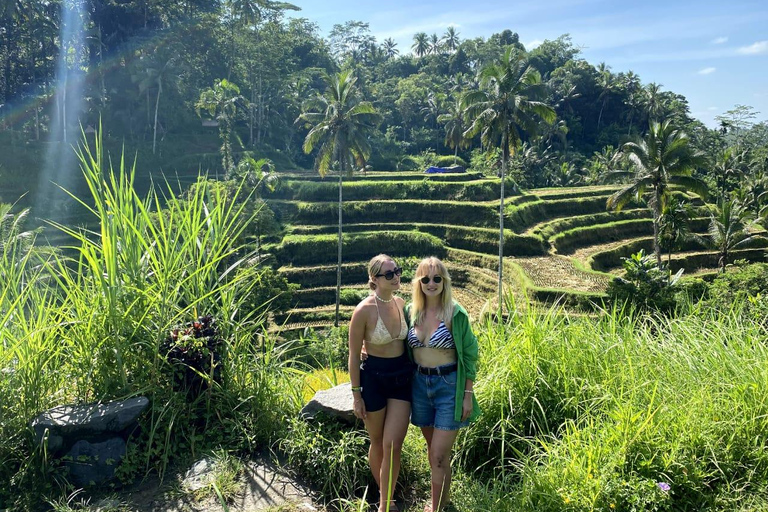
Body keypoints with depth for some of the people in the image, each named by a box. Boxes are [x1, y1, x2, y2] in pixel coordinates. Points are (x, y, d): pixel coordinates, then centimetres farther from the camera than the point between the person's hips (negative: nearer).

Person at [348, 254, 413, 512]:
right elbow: (354, 355, -11)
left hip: (403, 377, 4)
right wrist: (356, 393, -9)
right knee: (378, 442, 14)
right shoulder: (364, 310, -17)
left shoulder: (401, 303, -1)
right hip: (374, 377, -4)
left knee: (393, 445, 0)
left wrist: (412, 373, 14)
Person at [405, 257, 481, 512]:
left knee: (438, 455, -3)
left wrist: (468, 394, -8)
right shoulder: (411, 311, 0)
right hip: (420, 385, 5)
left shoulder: (456, 314, -11)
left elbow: (468, 356, -6)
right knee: (435, 450, 19)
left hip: (449, 386, -4)